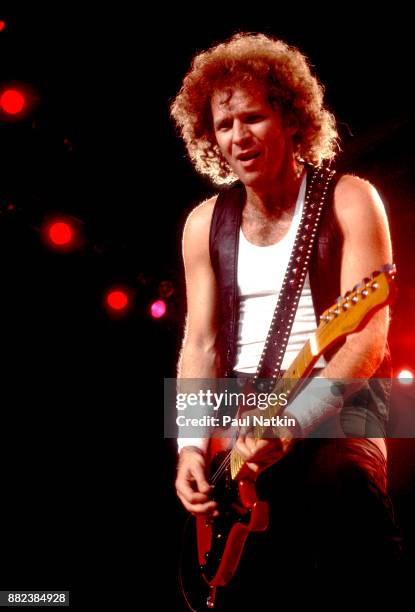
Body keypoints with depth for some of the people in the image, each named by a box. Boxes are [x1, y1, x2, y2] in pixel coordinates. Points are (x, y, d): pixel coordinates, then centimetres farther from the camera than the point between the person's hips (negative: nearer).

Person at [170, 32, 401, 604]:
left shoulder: (349, 199, -2)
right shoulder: (206, 223, 9)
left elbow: (369, 330, -11)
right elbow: (201, 342, 7)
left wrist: (293, 420, -23)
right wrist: (192, 444, -7)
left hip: (335, 404, -4)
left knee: (341, 480, -32)